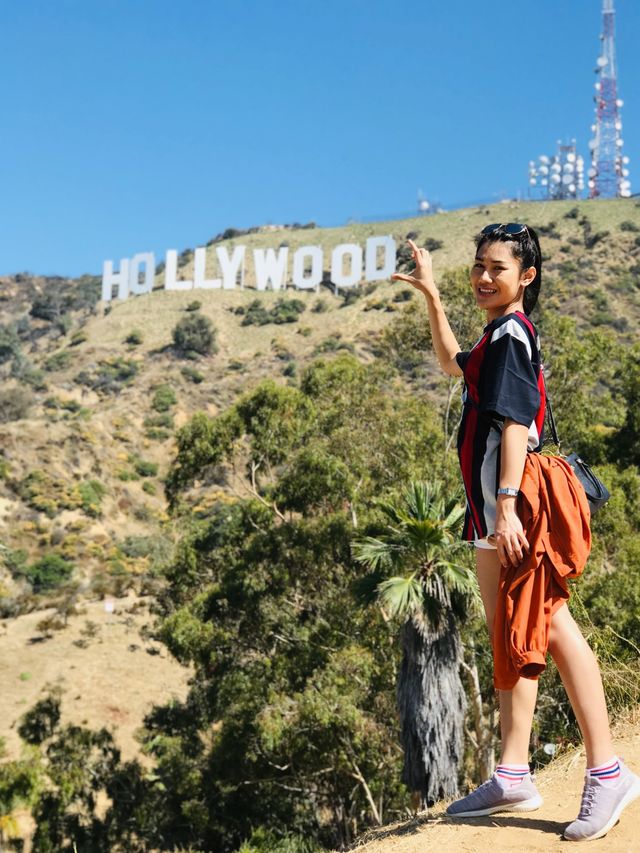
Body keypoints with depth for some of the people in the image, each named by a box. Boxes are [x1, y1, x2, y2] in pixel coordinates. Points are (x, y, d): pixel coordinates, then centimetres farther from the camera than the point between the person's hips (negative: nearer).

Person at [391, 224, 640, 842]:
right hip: (495, 501, 11)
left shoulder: (510, 331, -9)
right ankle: (513, 776, 18)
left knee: (550, 626, -12)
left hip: (511, 496, -11)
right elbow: (454, 365, 40)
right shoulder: (500, 334, 19)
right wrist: (431, 296, 40)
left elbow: (514, 420, -19)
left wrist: (506, 506, -26)